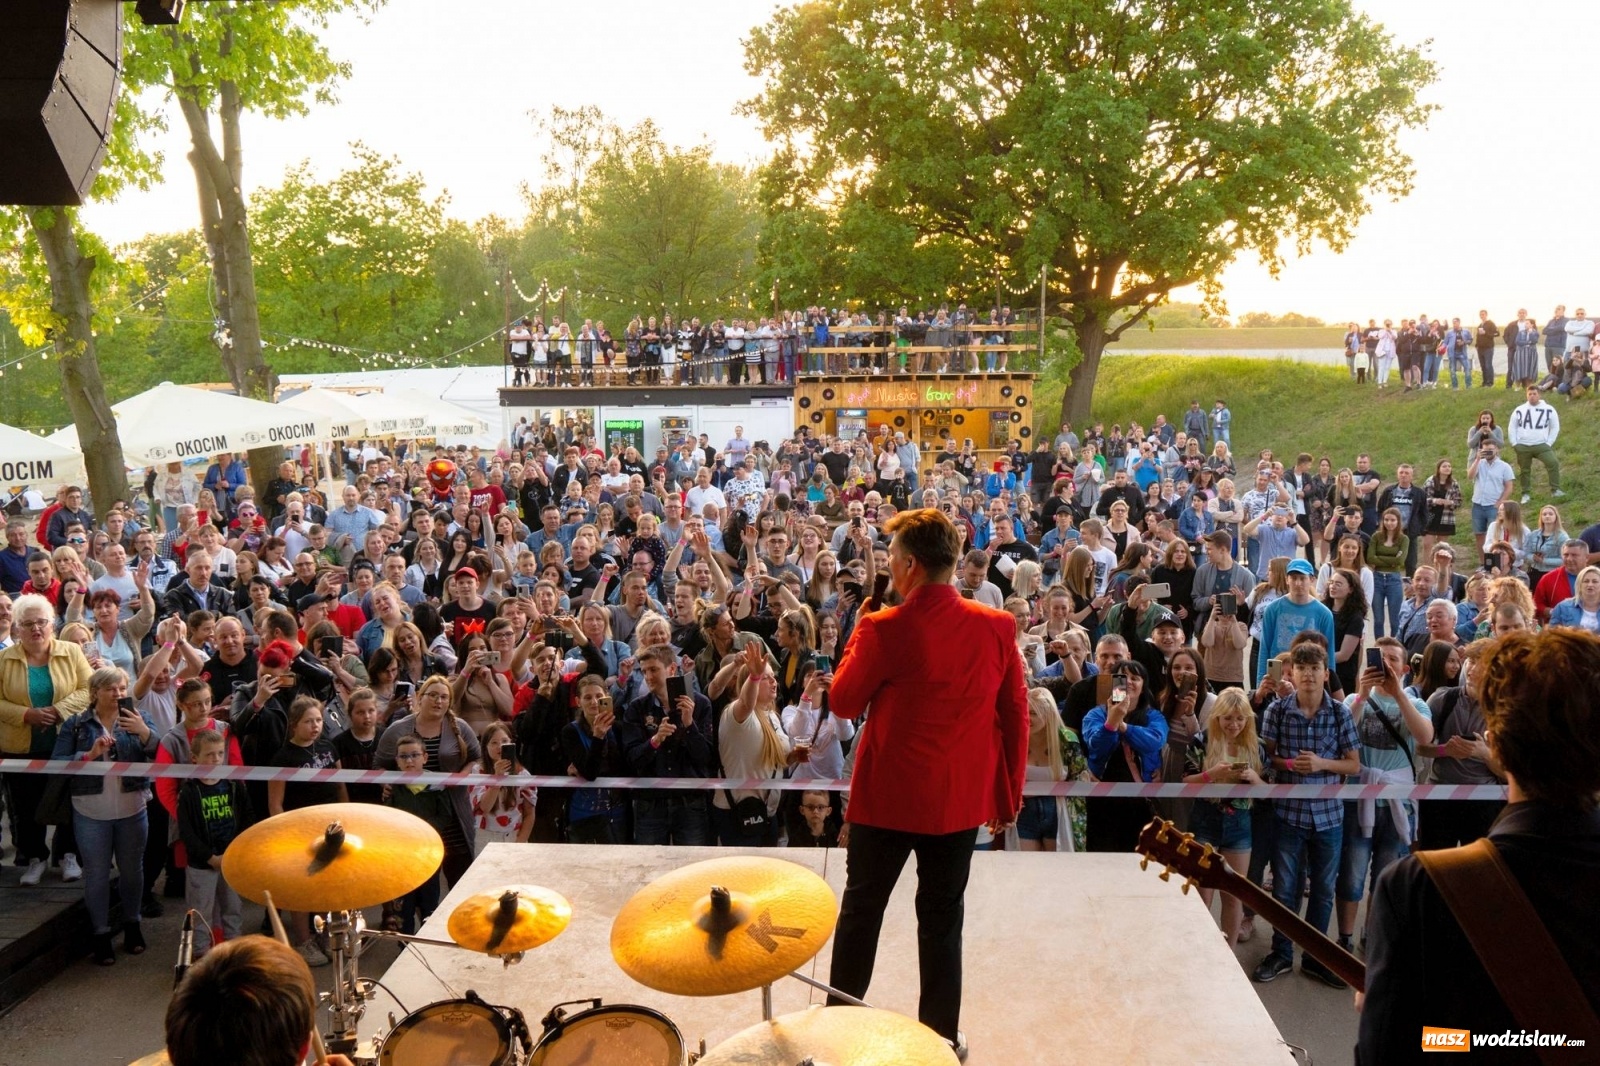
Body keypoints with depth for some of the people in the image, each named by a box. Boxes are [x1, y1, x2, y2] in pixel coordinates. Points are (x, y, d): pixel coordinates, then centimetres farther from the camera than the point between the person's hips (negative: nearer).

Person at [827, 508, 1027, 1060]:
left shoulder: (884, 629, -17)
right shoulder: (997, 628, -6)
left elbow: (844, 702, -4)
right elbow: (1016, 715, 0)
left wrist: (860, 633, 7)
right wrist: (1009, 793, 11)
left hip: (888, 796, -2)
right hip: (960, 800, 3)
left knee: (861, 911, 15)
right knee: (942, 919, 15)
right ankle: (942, 1037, 23)